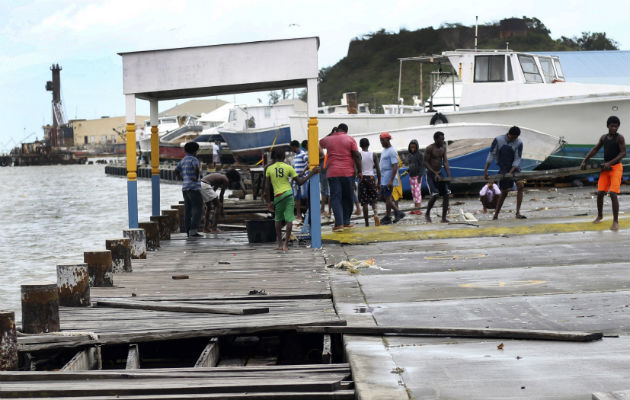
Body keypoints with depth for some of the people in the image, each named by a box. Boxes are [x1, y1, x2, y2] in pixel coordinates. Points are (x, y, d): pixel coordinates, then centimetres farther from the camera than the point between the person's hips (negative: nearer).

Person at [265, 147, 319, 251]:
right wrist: (312, 173, 7)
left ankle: (280, 244, 11)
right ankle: (286, 244, -4)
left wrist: (270, 201, 12)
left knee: (278, 220, 13)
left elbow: (267, 186, 5)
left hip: (277, 196, 1)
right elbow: (300, 181, 1)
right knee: (289, 220, 1)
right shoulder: (288, 167, 1)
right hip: (288, 194, -1)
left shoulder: (269, 169, 4)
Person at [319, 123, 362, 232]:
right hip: (348, 173, 0)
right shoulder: (350, 139, 2)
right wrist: (359, 171, -1)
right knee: (347, 198, 11)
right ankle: (346, 222, 13)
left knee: (335, 198, -2)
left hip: (333, 173, 1)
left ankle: (339, 223, -13)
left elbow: (321, 143, 31)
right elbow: (357, 155, -5)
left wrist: (331, 133, 33)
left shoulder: (329, 139, 8)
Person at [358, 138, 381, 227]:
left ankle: (367, 223, 1)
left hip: (362, 178, -1)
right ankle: (375, 213, -17)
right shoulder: (373, 155, 1)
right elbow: (378, 169, 0)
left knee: (364, 202, 2)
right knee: (373, 200, 13)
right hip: (371, 178, 1)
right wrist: (379, 182, 7)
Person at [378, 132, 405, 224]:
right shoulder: (383, 151, 16)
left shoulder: (392, 152, -14)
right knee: (385, 196, 10)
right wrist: (379, 179, 22)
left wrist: (391, 180, -24)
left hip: (388, 179, -9)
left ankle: (387, 217, 2)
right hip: (383, 179, 9)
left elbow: (395, 166, -19)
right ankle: (398, 212, 15)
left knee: (387, 197, -5)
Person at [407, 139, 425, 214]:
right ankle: (415, 209, 10)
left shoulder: (420, 154, -6)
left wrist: (420, 176, -17)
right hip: (411, 176, 7)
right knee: (413, 193, 7)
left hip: (417, 176, -7)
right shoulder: (409, 155, 13)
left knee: (417, 192, -12)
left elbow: (422, 166, -11)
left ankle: (418, 209, -15)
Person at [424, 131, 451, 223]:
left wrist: (449, 176, -4)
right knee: (435, 195, -19)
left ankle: (444, 218, 5)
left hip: (440, 174, 6)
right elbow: (426, 163, -13)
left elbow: (445, 162, 4)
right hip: (431, 174, -6)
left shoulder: (443, 147, 6)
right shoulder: (429, 148, -13)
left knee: (446, 194, -1)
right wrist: (435, 174, -18)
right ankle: (427, 214, 3)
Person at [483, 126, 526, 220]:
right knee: (504, 192, 0)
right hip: (503, 169, -1)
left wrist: (510, 173, -21)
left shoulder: (519, 143, -8)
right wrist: (486, 169, -9)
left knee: (520, 186, -19)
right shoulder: (498, 140, -9)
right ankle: (496, 215, 15)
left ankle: (518, 213, -20)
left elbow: (517, 159, -11)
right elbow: (491, 154, -4)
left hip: (514, 168, 1)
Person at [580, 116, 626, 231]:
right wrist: (584, 161, 10)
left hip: (616, 167, -5)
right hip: (605, 168, 5)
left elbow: (623, 153, -14)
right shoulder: (603, 137, 7)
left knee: (613, 193, -16)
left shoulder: (619, 137, -9)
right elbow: (595, 150, 16)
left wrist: (610, 163, -21)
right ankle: (600, 216, 28)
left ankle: (615, 221, -13)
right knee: (600, 193, 4)